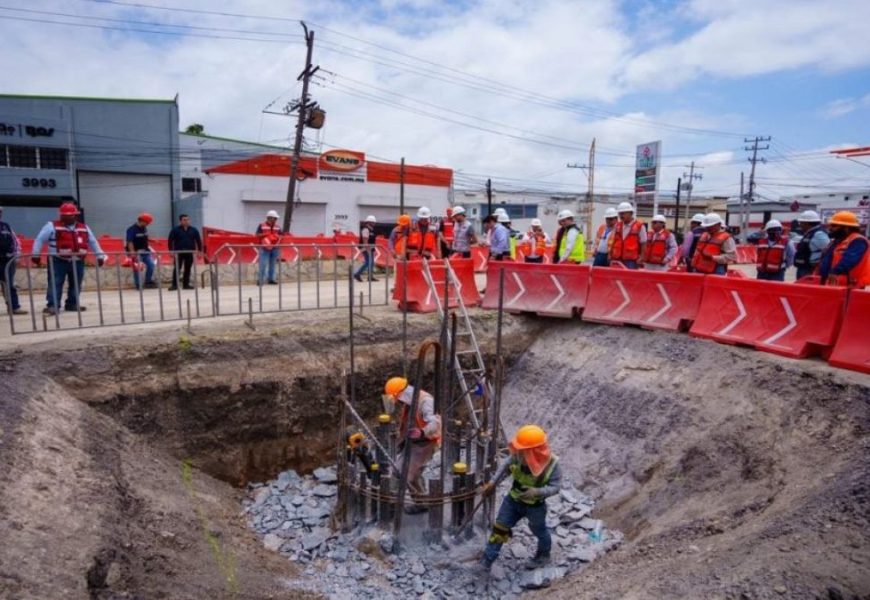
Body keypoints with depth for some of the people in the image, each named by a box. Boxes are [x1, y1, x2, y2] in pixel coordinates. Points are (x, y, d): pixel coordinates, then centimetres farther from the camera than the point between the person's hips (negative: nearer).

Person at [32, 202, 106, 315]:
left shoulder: (84, 228, 10)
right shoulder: (52, 226, -3)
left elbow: (93, 242, 18)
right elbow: (40, 240, -3)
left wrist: (100, 256, 15)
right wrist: (35, 255, -7)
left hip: (78, 261, 5)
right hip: (58, 260, -4)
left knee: (76, 284, 10)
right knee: (55, 283, -6)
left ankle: (72, 304, 22)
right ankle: (52, 305, -5)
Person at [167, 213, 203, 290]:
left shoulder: (194, 230, 7)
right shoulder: (175, 230, -1)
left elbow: (198, 241, 11)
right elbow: (170, 241, -1)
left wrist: (200, 251, 7)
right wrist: (171, 251, -7)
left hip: (190, 253, 3)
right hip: (178, 252, -3)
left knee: (187, 269, 7)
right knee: (176, 269, -4)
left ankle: (186, 284, 14)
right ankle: (174, 285, 1)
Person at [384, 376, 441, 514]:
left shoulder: (425, 400, -24)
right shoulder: (406, 403, 6)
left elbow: (435, 423, -37)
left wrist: (422, 432, -54)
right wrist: (402, 441, 23)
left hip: (425, 442, -9)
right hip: (411, 441, 9)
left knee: (411, 475, -7)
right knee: (399, 470, 9)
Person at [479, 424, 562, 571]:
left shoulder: (551, 464, -31)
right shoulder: (517, 456, -24)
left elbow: (555, 487, -23)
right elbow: (505, 466, -4)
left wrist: (537, 492, -39)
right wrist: (493, 482, -5)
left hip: (535, 506, -2)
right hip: (513, 500, 3)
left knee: (540, 531, 23)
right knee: (499, 528, 5)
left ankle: (544, 555, 54)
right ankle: (486, 561, 17)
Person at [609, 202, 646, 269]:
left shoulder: (640, 226, -3)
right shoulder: (617, 225, 11)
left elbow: (643, 244, -2)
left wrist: (641, 258, -8)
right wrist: (610, 254, 15)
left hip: (631, 260, -5)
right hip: (616, 259, 5)